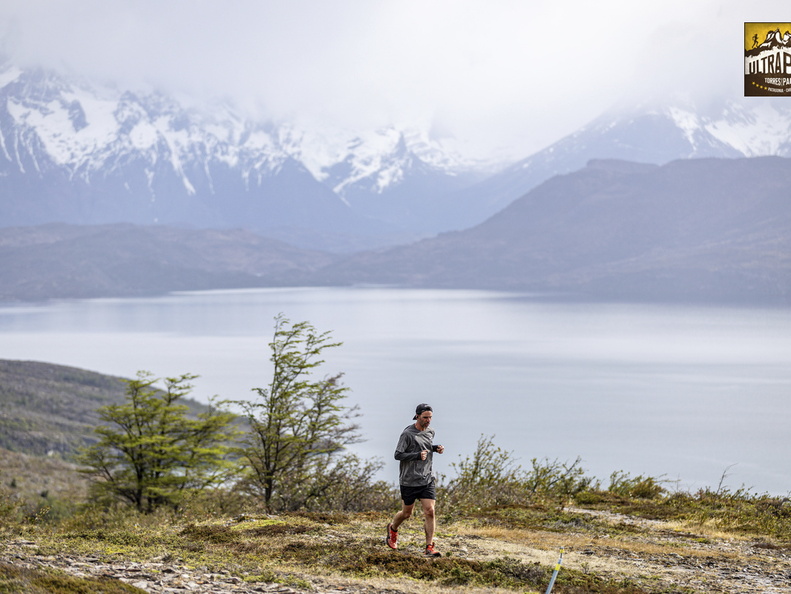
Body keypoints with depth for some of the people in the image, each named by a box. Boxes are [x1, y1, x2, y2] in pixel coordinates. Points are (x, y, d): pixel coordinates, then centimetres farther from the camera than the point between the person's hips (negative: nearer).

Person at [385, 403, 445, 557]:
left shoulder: (430, 432, 9)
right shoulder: (407, 434, -12)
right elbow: (398, 455, -13)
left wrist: (436, 448, 7)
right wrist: (418, 455, -25)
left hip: (427, 480, 4)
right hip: (409, 480, -4)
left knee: (429, 511, -9)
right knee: (407, 513, 9)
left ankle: (429, 547, -5)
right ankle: (392, 529, 41)